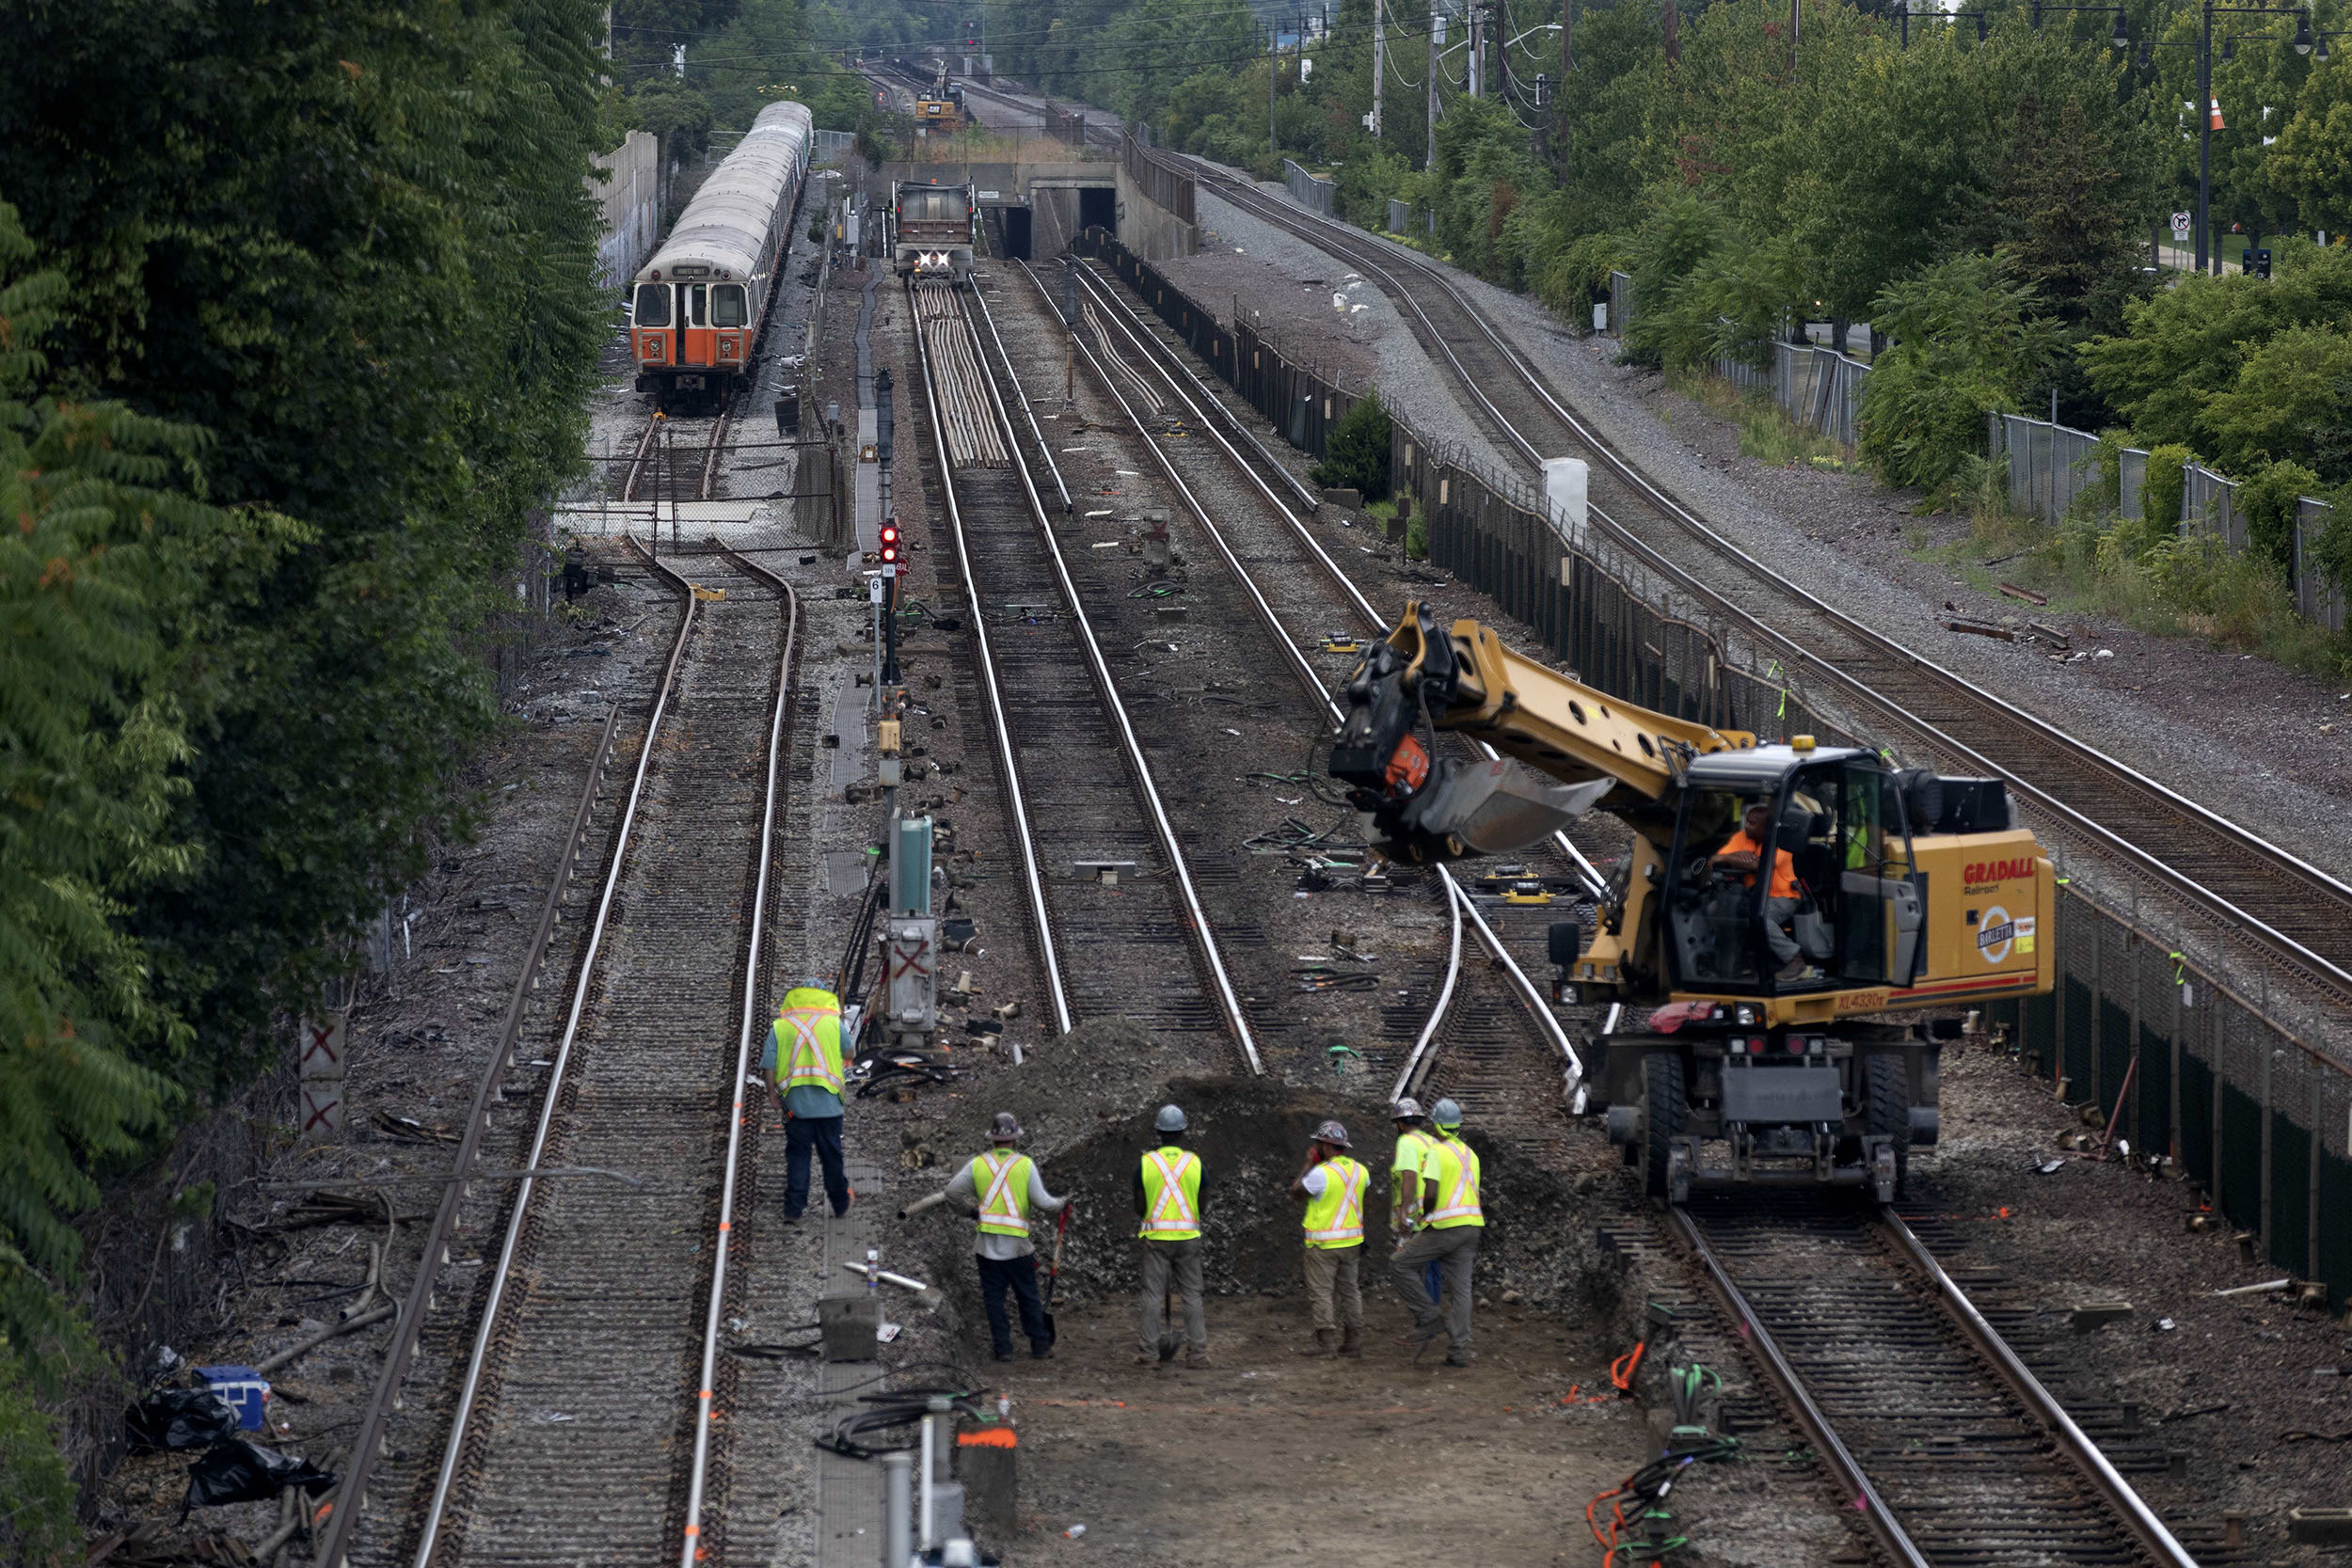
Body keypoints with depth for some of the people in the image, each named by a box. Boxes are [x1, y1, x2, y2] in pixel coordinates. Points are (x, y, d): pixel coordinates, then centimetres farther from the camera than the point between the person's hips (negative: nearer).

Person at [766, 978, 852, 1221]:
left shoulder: (779, 1027, -1)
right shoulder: (833, 1023, -2)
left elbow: (769, 1066, -3)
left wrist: (772, 1094, 10)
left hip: (794, 1103, 0)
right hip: (827, 1101, 0)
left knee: (796, 1155, 8)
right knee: (831, 1155, 12)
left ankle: (794, 1208, 5)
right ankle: (840, 1205, 24)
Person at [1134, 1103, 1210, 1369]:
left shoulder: (1146, 1163, -5)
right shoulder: (1195, 1162, -2)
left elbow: (1139, 1207, -2)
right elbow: (1204, 1205, 1)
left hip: (1155, 1237, -1)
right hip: (1188, 1236, 1)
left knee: (1153, 1295, 4)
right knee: (1192, 1295, 7)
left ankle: (1148, 1353, 2)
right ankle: (1197, 1353, 5)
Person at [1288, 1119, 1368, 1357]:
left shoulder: (1321, 1173, -18)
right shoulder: (1358, 1170, 4)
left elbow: (1296, 1192, -6)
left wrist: (1309, 1164, 1)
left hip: (1324, 1244, -7)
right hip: (1352, 1241, 7)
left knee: (1322, 1293, -1)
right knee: (1350, 1290, 13)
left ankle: (1327, 1343, -5)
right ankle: (1354, 1341, 14)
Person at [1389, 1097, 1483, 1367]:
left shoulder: (1436, 1152, -10)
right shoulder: (1470, 1154, 16)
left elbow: (1430, 1193, -20)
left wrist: (1425, 1215, 0)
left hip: (1444, 1227, -7)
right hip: (1470, 1227, 7)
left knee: (1401, 1266, 7)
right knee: (1460, 1289, 5)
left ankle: (1428, 1319, 1)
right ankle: (1458, 1351, 0)